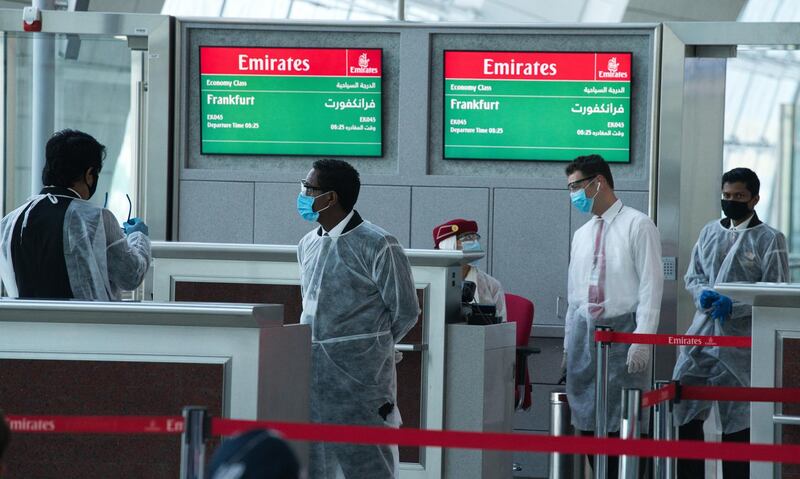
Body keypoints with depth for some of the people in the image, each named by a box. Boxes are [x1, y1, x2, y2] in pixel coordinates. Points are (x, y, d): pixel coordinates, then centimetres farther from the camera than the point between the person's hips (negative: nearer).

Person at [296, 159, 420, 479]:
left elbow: (405, 311, -4)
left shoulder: (377, 246, -10)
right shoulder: (308, 245, 12)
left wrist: (370, 349, 5)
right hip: (310, 376, 7)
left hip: (358, 379, -7)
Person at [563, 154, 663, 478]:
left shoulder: (637, 226, -3)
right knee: (587, 423, 4)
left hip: (622, 331, -6)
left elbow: (651, 285, -9)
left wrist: (642, 340, -16)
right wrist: (569, 344, 16)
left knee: (623, 424, -7)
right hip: (584, 330, 6)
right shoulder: (582, 234, 16)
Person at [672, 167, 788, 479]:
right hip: (701, 336, 4)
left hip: (741, 342, -4)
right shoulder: (709, 232, 13)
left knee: (737, 423, 3)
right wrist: (703, 293, -7)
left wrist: (734, 305, -18)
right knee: (684, 412, 1)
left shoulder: (770, 240, -1)